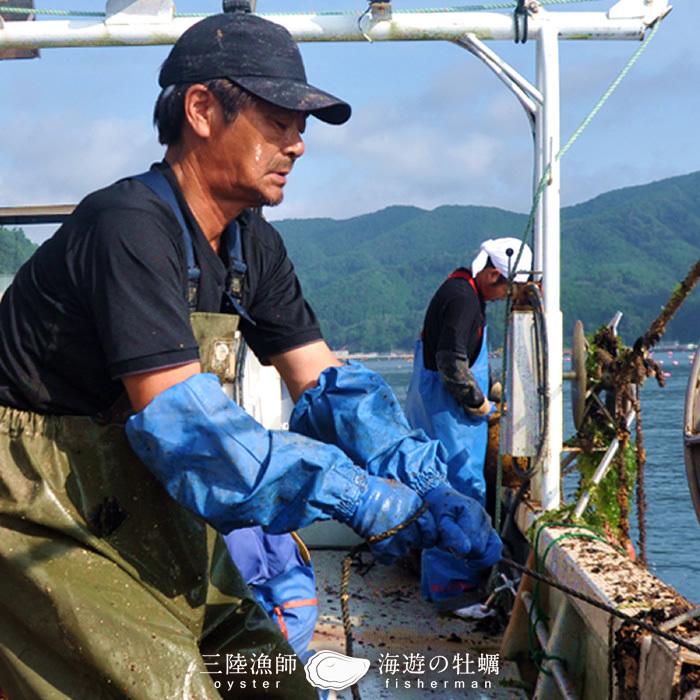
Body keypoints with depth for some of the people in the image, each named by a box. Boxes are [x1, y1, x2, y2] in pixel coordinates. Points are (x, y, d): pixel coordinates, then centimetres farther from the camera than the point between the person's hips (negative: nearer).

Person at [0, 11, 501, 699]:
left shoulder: (252, 244, 3)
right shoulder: (130, 228, -25)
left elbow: (325, 385, 2)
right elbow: (184, 421, -32)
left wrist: (425, 486, -15)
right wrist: (377, 502, -32)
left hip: (139, 504, 8)